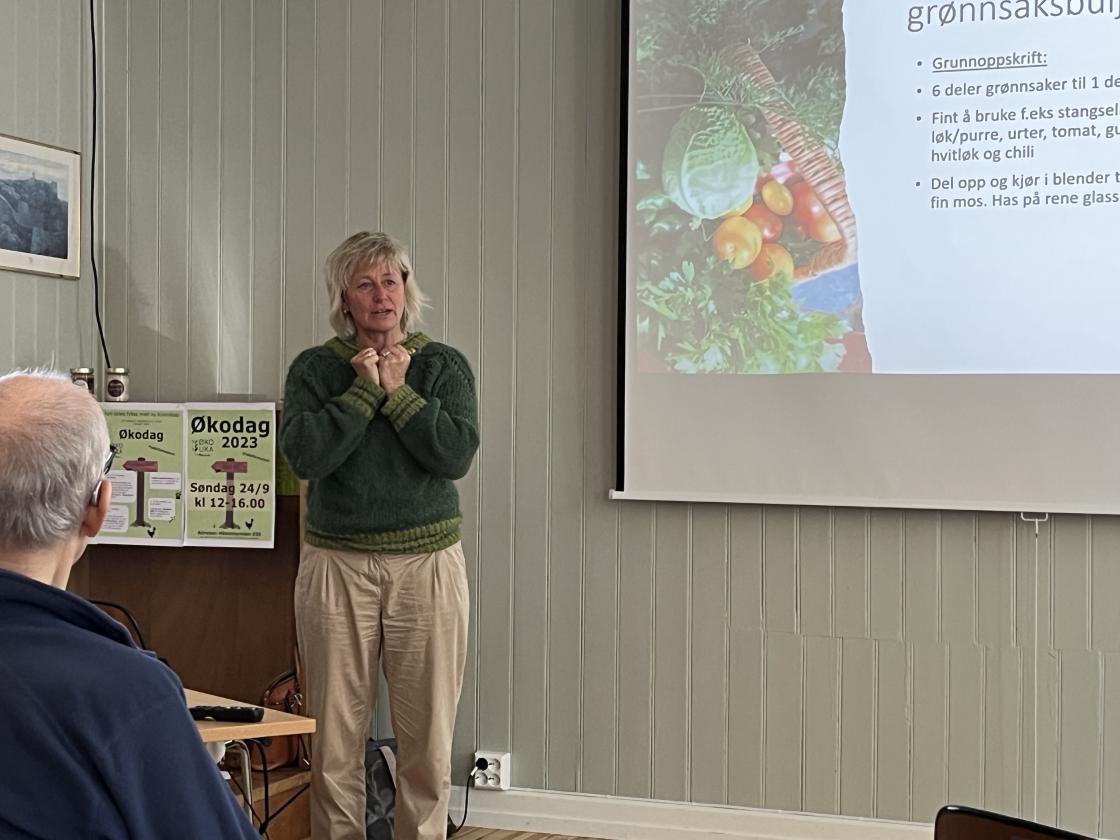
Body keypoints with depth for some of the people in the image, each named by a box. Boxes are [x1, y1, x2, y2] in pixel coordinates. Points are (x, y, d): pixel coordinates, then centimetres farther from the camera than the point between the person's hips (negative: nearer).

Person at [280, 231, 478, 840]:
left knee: (428, 742, 2)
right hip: (336, 566, 0)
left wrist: (398, 391, -9)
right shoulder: (315, 369, 5)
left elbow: (457, 454, -8)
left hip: (427, 566, 0)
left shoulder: (444, 365, 6)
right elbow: (304, 455, -11)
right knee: (334, 742, 3)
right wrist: (364, 389, -10)